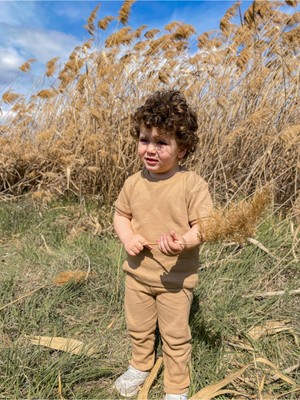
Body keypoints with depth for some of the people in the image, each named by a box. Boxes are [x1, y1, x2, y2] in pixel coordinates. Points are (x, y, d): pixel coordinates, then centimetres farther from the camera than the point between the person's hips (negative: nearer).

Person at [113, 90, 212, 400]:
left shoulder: (192, 184, -18)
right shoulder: (134, 183, -4)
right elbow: (120, 215, 6)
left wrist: (184, 241, -38)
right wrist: (127, 237, -14)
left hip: (176, 277, -4)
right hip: (137, 272, 5)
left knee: (175, 335, 15)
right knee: (138, 328, 25)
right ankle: (140, 367, 55)